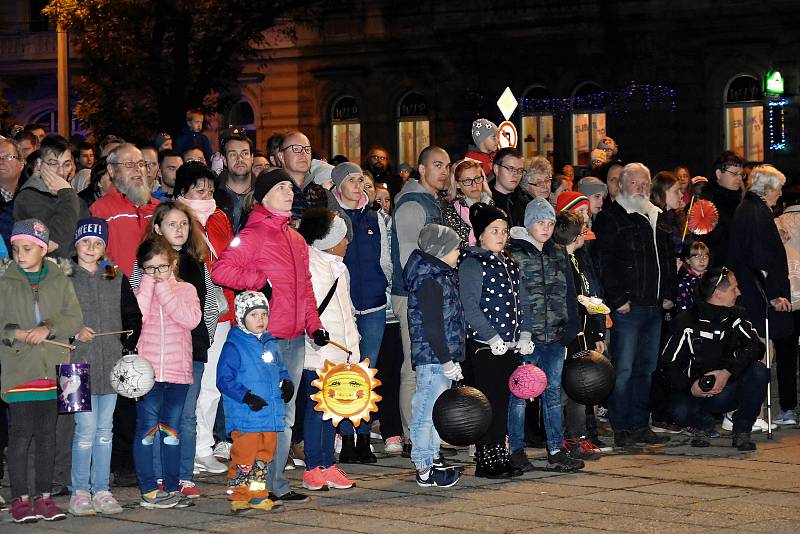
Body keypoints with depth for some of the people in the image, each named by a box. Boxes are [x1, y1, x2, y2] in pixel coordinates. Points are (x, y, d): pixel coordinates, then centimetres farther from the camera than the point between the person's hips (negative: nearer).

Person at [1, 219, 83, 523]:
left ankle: (44, 496, 15)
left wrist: (47, 328, -17)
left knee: (47, 433, 7)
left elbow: (74, 318, 0)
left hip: (53, 368, 2)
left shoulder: (60, 281, 8)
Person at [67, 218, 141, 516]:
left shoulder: (117, 279, 11)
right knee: (86, 429, -7)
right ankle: (80, 492, 2)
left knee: (105, 430, 7)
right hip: (81, 363, -4)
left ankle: (101, 491, 13)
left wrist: (127, 346, 3)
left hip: (111, 364, 4)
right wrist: (74, 332, -13)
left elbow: (133, 317, 14)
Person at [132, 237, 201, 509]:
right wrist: (148, 285, -8)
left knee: (172, 431, 8)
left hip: (177, 372, 1)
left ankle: (171, 487, 16)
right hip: (147, 372, -1)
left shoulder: (186, 290, 5)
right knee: (146, 430, -3)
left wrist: (164, 289, -11)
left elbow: (192, 319, -13)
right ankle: (148, 488, 3)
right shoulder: (141, 291, 6)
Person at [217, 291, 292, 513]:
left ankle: (259, 496, 22)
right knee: (244, 457, -5)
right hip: (245, 417, -7)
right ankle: (239, 497, 4)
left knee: (264, 457, 13)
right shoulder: (233, 347, -10)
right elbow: (224, 379, -13)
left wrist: (287, 383, 5)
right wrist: (246, 396, -21)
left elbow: (280, 370, 26)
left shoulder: (271, 344, 13)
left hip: (271, 415, 7)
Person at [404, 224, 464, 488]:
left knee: (435, 411, 18)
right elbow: (432, 325, -21)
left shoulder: (440, 276, 16)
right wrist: (447, 361, -20)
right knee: (427, 411, -5)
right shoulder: (430, 281, -16)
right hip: (433, 357, -11)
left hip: (440, 357, 11)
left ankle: (432, 459, 28)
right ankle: (424, 469, -2)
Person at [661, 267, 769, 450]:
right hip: (694, 390, -2)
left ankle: (742, 432, -10)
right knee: (680, 411, -33)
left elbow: (755, 347, -12)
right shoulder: (687, 321, -4)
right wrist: (690, 386, -21)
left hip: (728, 390, 2)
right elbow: (670, 363, -4)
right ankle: (703, 423, 6)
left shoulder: (736, 317, 4)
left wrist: (728, 371, -27)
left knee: (759, 371, -25)